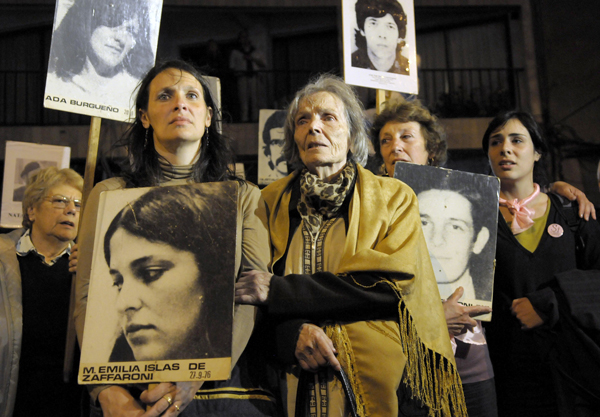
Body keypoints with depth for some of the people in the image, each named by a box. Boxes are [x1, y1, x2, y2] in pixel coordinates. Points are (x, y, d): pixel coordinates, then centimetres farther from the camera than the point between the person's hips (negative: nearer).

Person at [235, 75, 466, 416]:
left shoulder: (394, 198, 3)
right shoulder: (272, 201, 7)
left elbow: (392, 284, -10)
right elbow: (252, 286, 5)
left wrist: (281, 291, -14)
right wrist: (293, 330, -17)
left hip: (376, 378, -1)